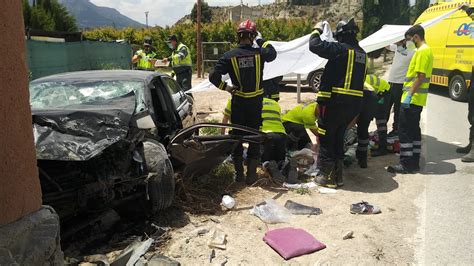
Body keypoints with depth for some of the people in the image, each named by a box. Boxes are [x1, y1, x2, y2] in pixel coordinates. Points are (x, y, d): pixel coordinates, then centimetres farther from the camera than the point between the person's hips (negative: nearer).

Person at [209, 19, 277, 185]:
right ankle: (251, 174, 13)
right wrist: (260, 41, 20)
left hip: (238, 101, 0)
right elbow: (272, 54, 15)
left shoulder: (229, 56, -9)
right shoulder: (259, 53, -8)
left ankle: (239, 173, 17)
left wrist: (225, 87, 0)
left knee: (237, 136, 12)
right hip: (256, 101, 0)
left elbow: (213, 76, -15)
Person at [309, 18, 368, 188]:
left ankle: (326, 176, 10)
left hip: (334, 102, -8)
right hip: (353, 104, 8)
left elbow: (315, 46, -17)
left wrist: (317, 31, 2)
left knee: (327, 139, 4)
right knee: (339, 139, 18)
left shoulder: (341, 49, -13)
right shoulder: (362, 54, 13)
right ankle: (338, 175, 26)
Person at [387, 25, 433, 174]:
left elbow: (421, 76, -21)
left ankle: (406, 164, -4)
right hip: (417, 99, 10)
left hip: (412, 98, -10)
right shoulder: (426, 50, 18)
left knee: (404, 130, -7)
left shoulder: (422, 51, -13)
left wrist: (409, 95, -23)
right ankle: (414, 163, 18)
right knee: (414, 129, 13)